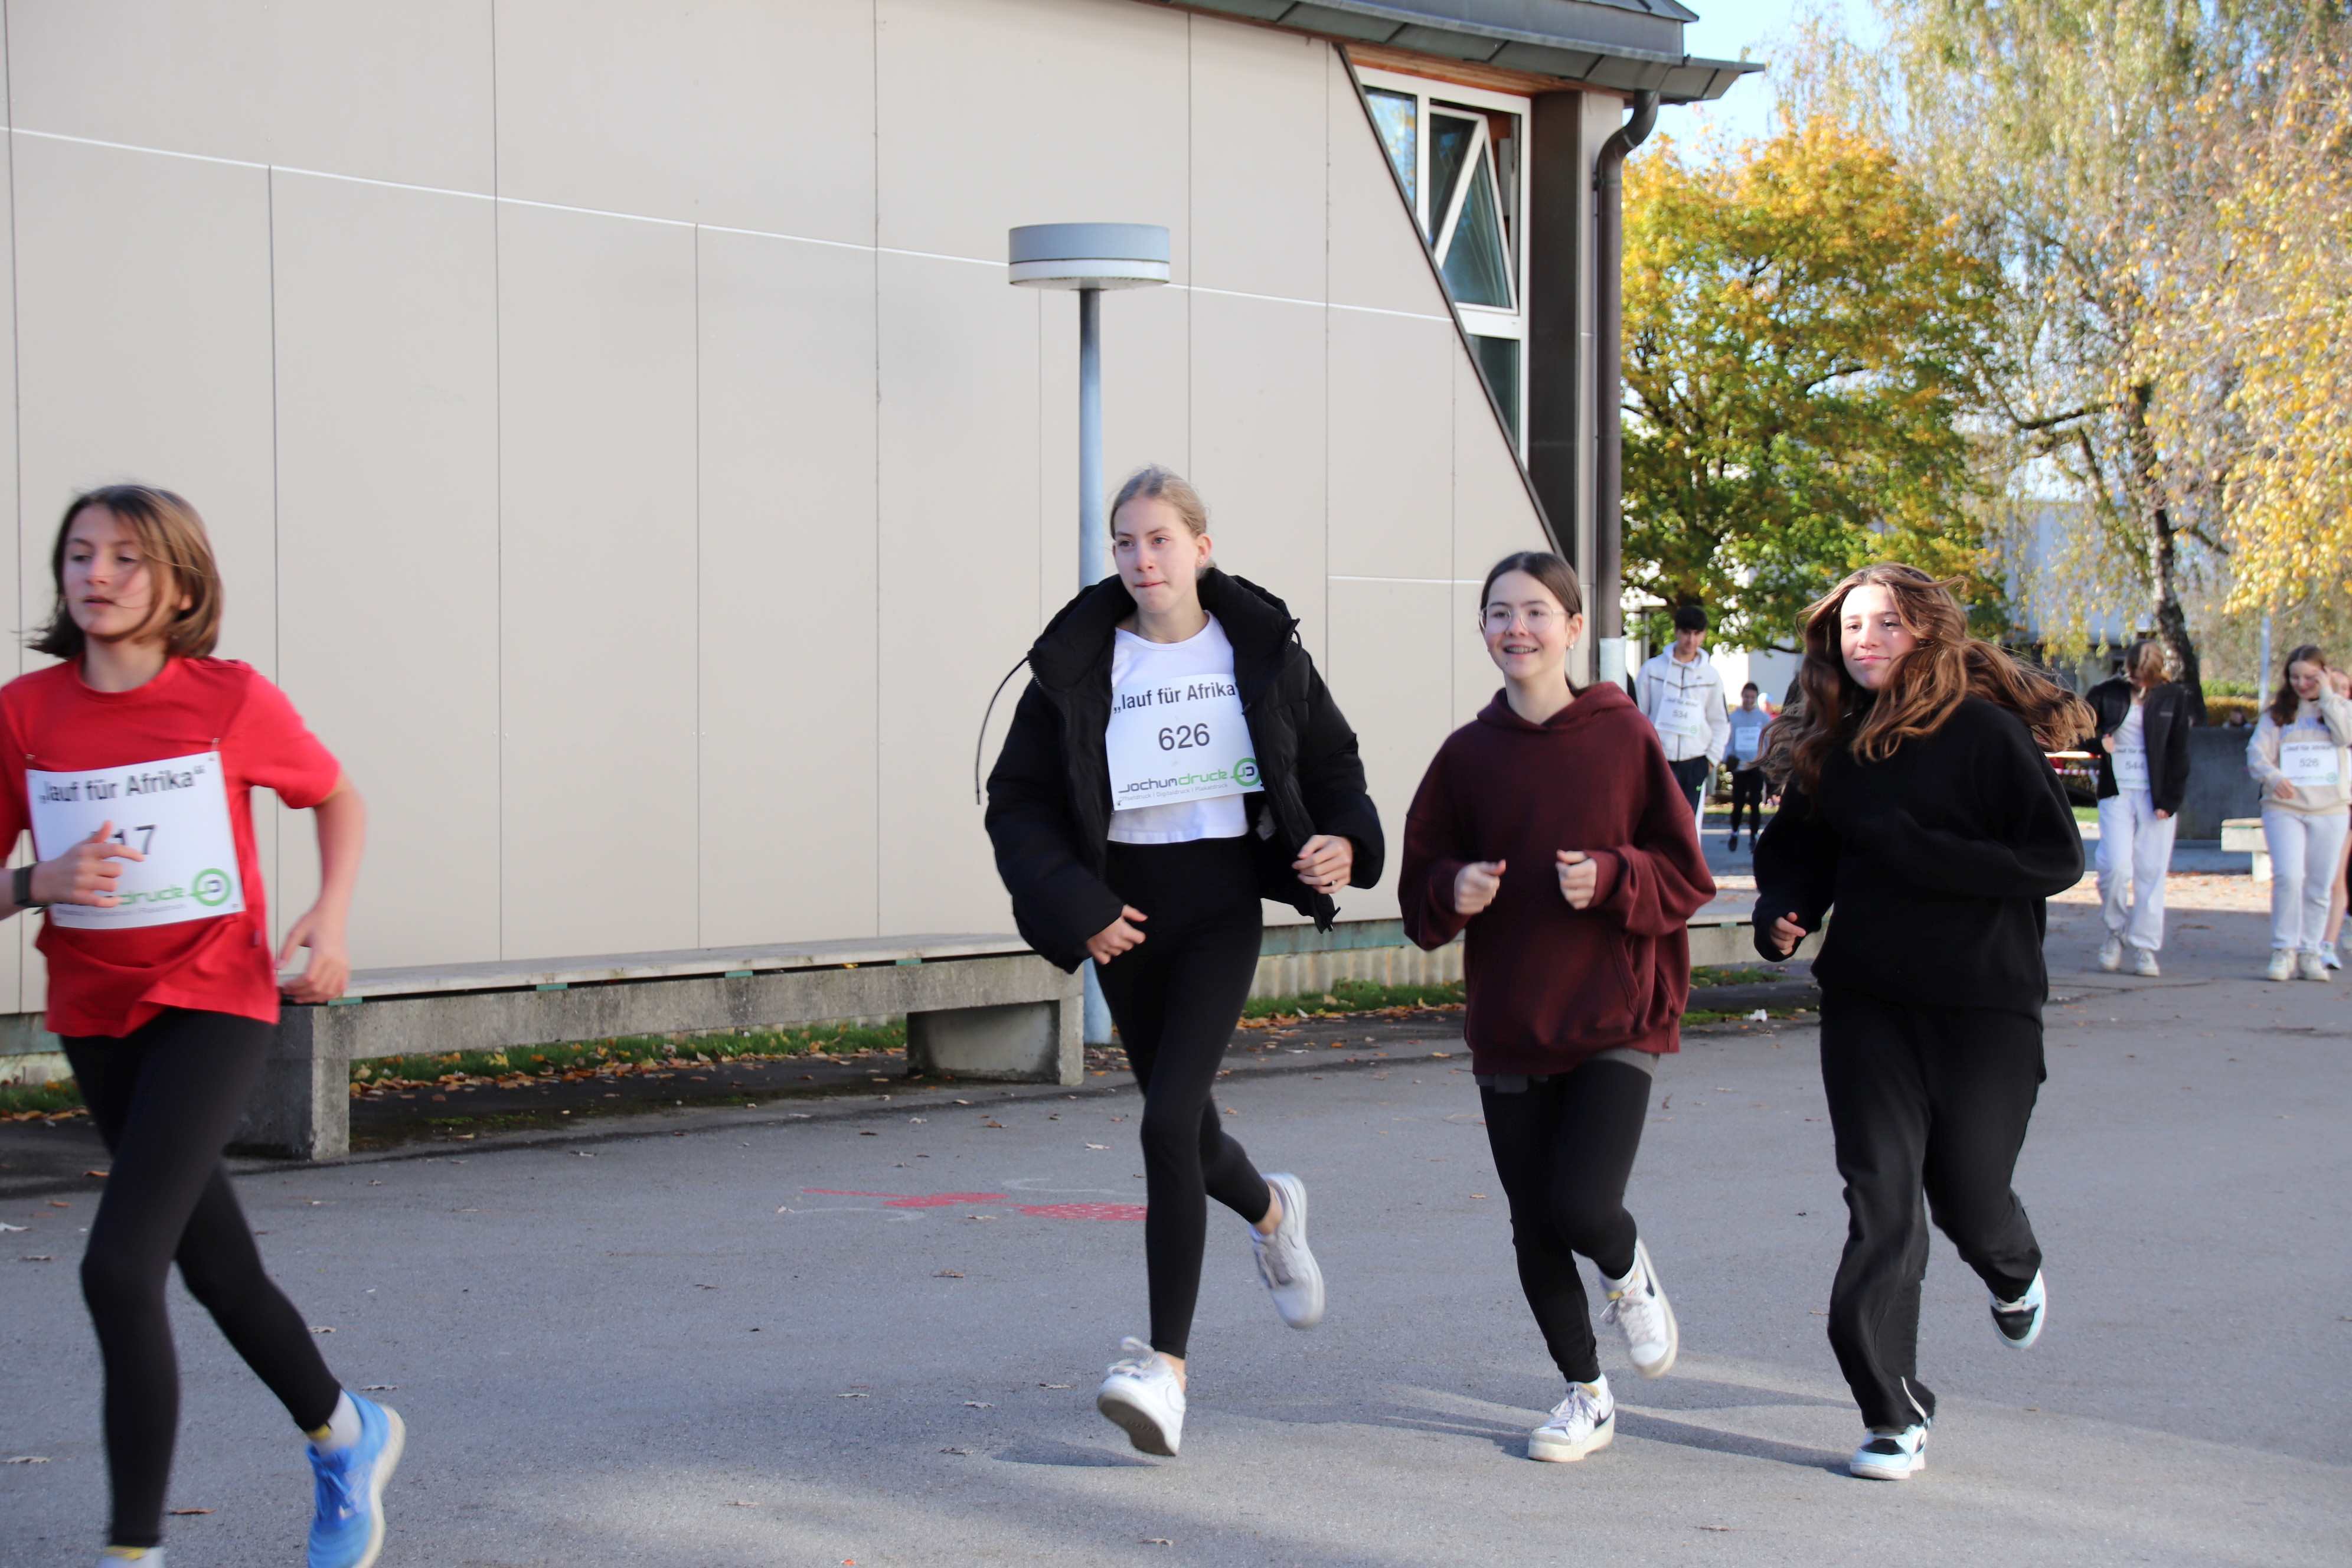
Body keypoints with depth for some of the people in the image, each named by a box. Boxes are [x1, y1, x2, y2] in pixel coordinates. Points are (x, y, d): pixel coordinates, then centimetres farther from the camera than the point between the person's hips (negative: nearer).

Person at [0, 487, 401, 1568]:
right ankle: (347, 1438, 42)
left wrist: (331, 915, -6)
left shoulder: (233, 701, -8)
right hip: (94, 1020, 4)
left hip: (215, 1003, -4)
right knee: (217, 1269, 17)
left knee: (118, 1267, -18)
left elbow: (337, 798, 9)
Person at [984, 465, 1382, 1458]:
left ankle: (1166, 1365, -14)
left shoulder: (1260, 648, 1)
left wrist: (1344, 840, -8)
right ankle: (1270, 1211, 52)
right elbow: (1017, 804, 1)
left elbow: (1330, 760, 12)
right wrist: (1073, 907, -13)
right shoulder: (1077, 665, -1)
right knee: (1182, 1126, 15)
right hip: (1125, 911, 2)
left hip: (1224, 902, -2)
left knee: (1169, 1122, -17)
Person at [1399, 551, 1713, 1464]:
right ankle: (1586, 1396, 28)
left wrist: (1611, 877, -17)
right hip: (1509, 1028, 3)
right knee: (1534, 1228, 8)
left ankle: (1630, 1274, 20)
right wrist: (1453, 892, -13)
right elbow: (1418, 889, 9)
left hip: (1614, 1021, -3)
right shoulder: (1468, 754, 3)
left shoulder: (1623, 738, -3)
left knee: (1582, 1209, -17)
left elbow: (1687, 876, 0)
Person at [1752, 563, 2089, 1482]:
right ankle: (1893, 1414, -1)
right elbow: (1797, 849, 21)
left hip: (1985, 1002, -3)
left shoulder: (1986, 732, -9)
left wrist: (1921, 856, -20)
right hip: (1866, 1001, 4)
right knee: (1881, 1201, -6)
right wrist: (1781, 912, -1)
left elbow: (2057, 857, -13)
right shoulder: (1830, 747, 8)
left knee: (1966, 1192, 6)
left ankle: (2014, 1275, 44)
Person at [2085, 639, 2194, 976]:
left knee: (2151, 872, 0)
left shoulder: (2173, 699, 3)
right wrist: (2098, 742, -13)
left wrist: (2170, 800, -5)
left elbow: (2179, 754, 4)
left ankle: (2145, 948, 8)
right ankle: (2116, 931, 11)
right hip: (2116, 793, 0)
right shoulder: (2106, 694, 2)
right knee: (2116, 865, -13)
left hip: (2156, 796, 0)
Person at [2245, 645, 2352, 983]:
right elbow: (2256, 753, -1)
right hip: (2284, 808, -1)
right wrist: (2273, 776, -21)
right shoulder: (2278, 713, 9)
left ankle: (2310, 953, 12)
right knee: (2289, 876, -17)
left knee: (2319, 888, 2)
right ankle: (2284, 951, -9)